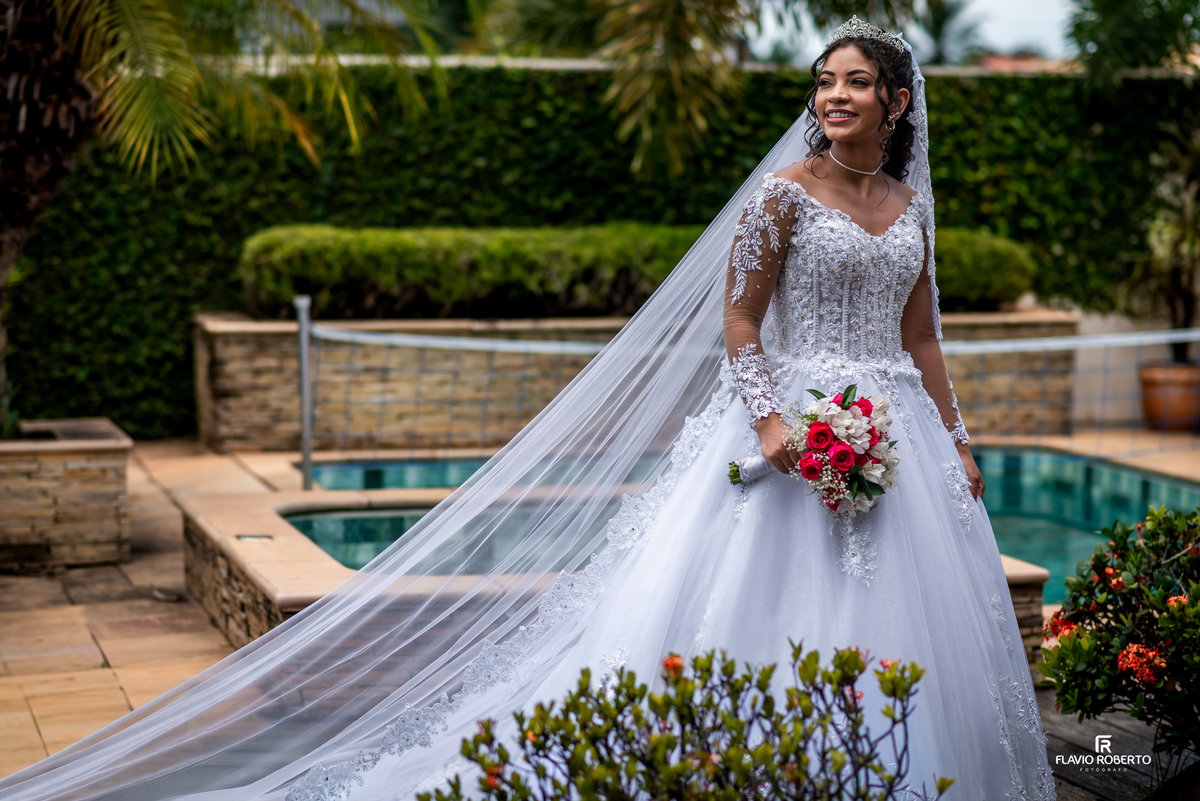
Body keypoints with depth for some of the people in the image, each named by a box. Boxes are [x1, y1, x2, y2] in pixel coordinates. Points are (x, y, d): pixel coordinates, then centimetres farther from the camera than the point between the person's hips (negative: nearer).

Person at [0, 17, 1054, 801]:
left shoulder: (910, 205, 12)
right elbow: (738, 322, -8)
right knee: (776, 611, -8)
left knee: (903, 622, 8)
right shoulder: (784, 191, -5)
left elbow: (920, 337, 17)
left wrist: (956, 443, 14)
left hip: (899, 430, 6)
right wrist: (767, 421, -20)